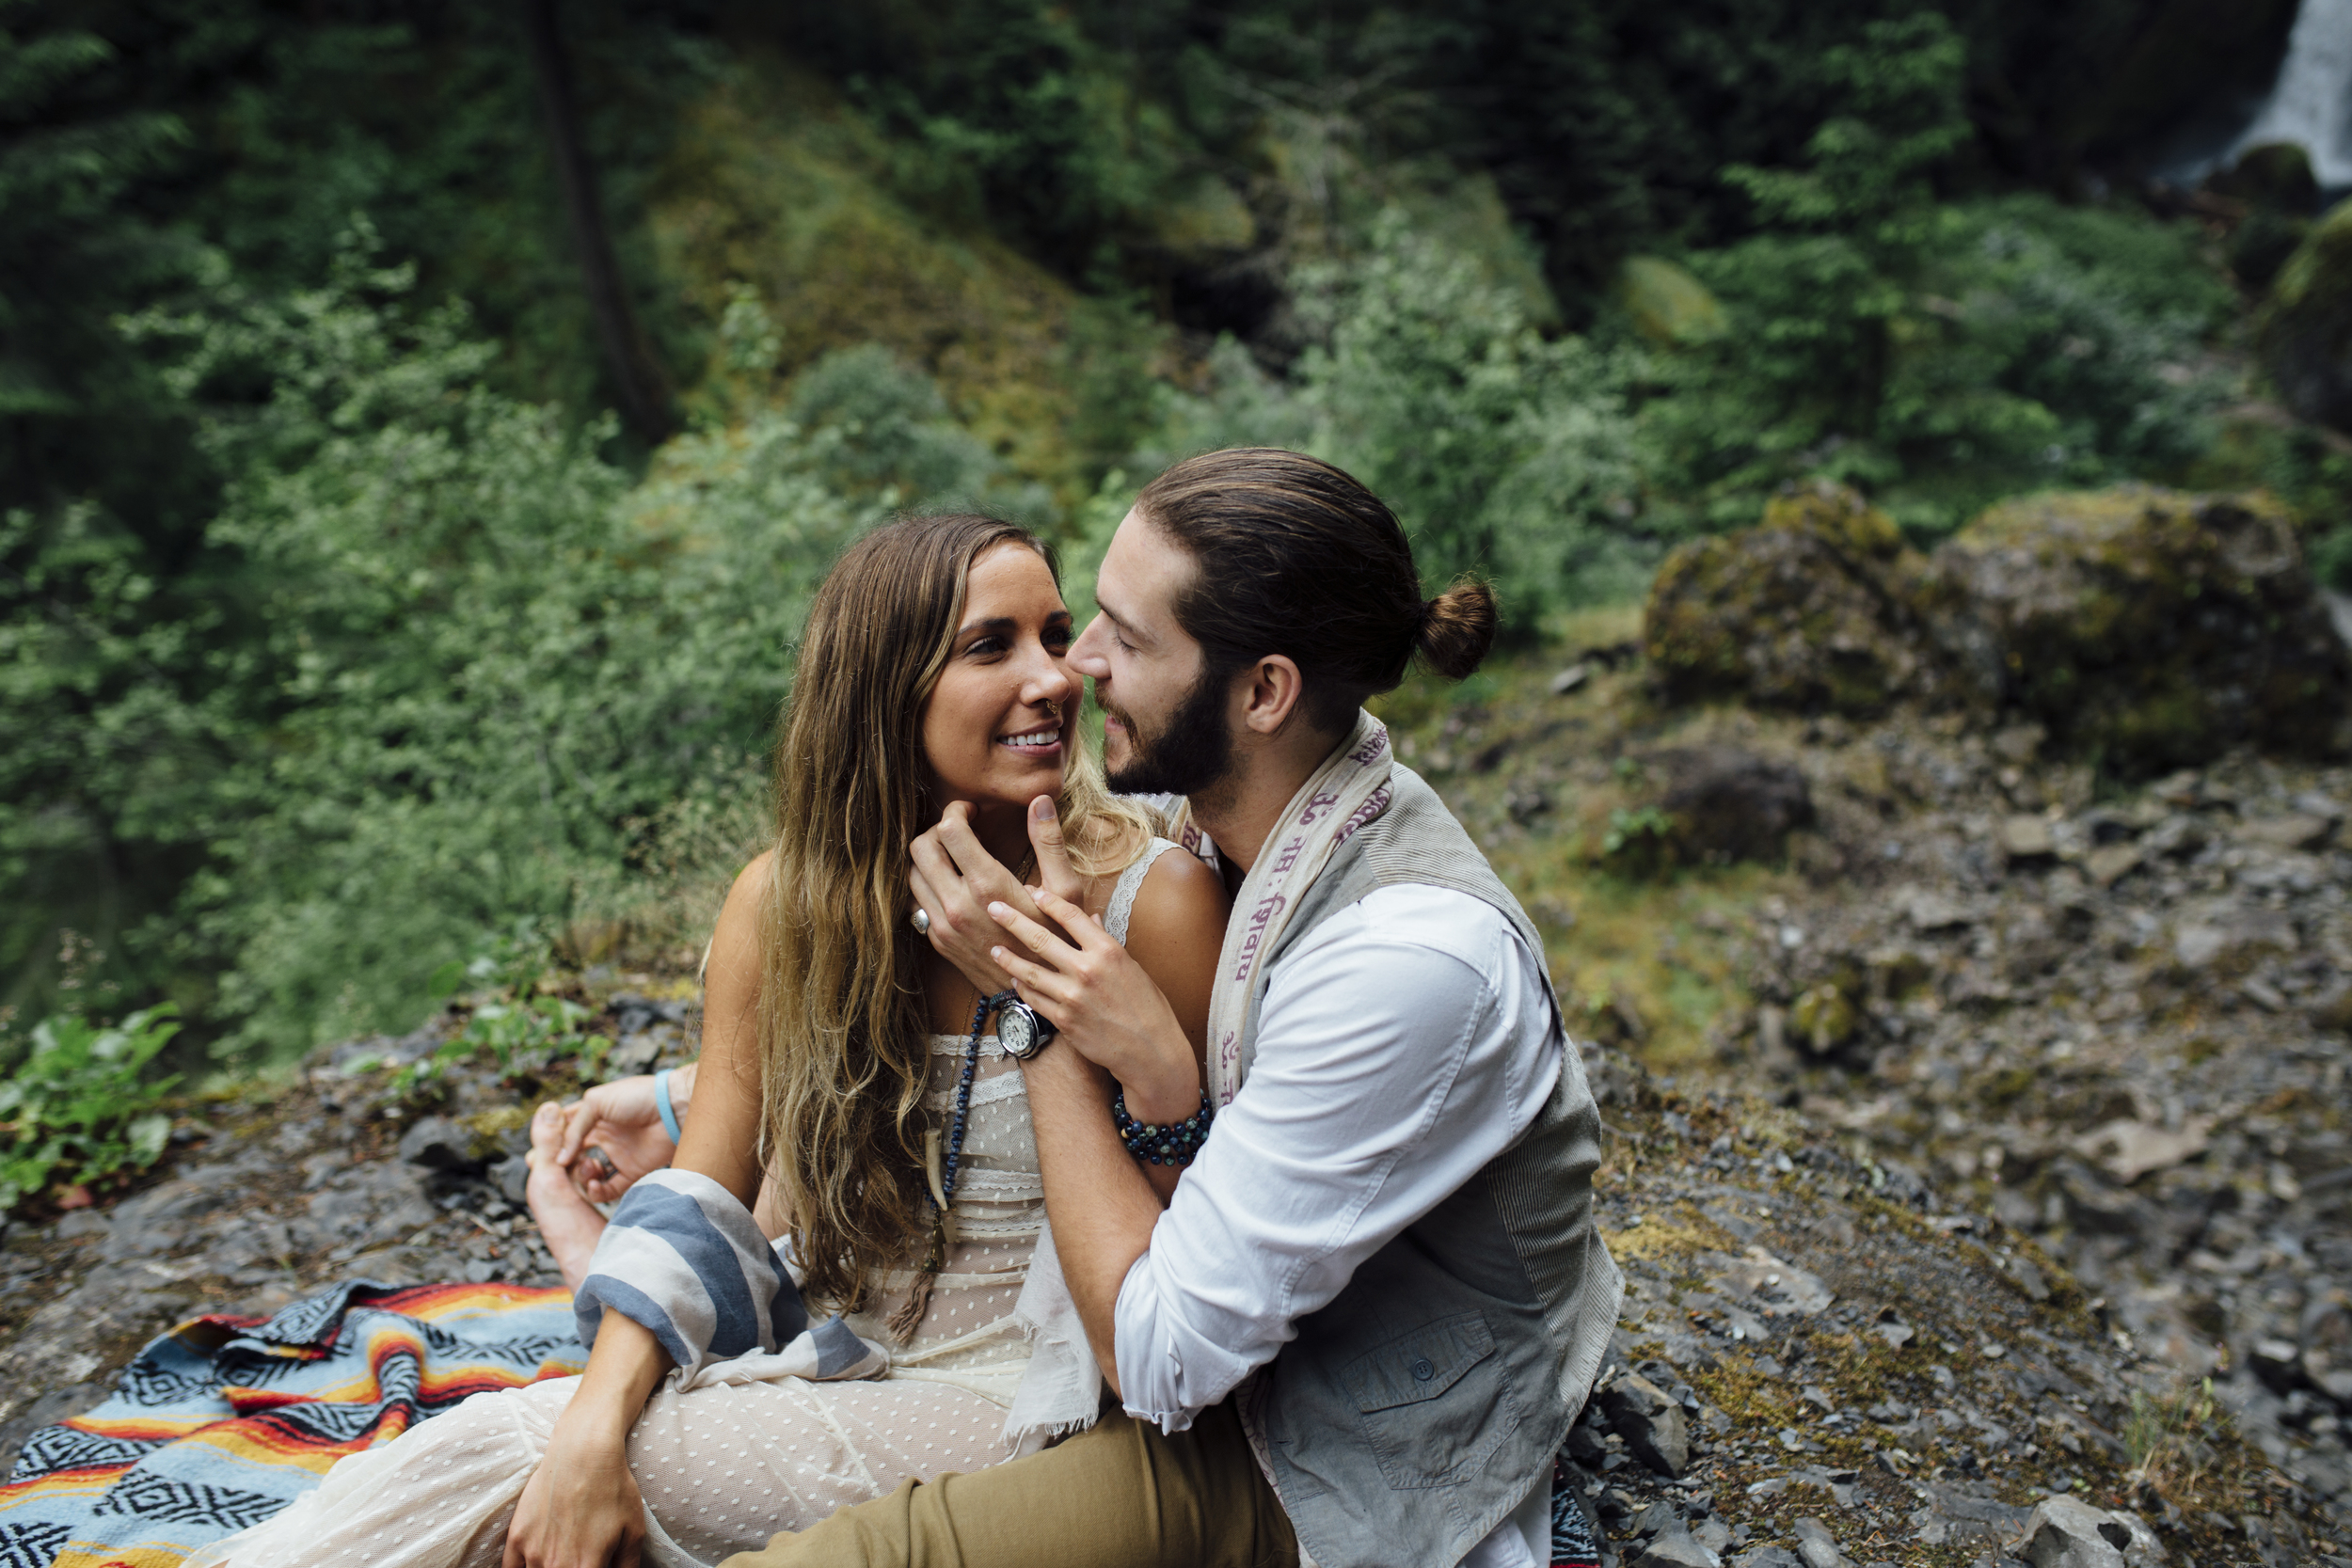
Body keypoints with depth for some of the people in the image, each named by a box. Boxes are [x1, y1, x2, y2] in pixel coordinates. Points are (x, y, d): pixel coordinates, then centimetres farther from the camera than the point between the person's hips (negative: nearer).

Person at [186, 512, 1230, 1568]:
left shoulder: (1151, 903, -15)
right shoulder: (784, 900, -2)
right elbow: (700, 1207, -4)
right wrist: (593, 1426, -18)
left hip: (1011, 1402, -3)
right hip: (823, 1358, 4)